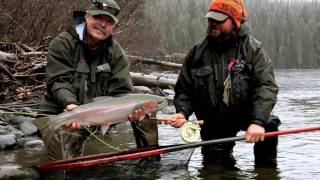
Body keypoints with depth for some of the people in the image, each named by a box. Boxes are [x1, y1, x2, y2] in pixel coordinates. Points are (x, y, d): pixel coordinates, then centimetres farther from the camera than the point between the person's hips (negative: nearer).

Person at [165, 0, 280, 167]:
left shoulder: (252, 49, -10)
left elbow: (266, 86, -21)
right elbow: (183, 89, 2)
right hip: (214, 124, 2)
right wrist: (182, 112, -18)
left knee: (268, 124, -30)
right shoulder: (197, 52, -3)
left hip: (246, 114, -2)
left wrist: (258, 121, -35)